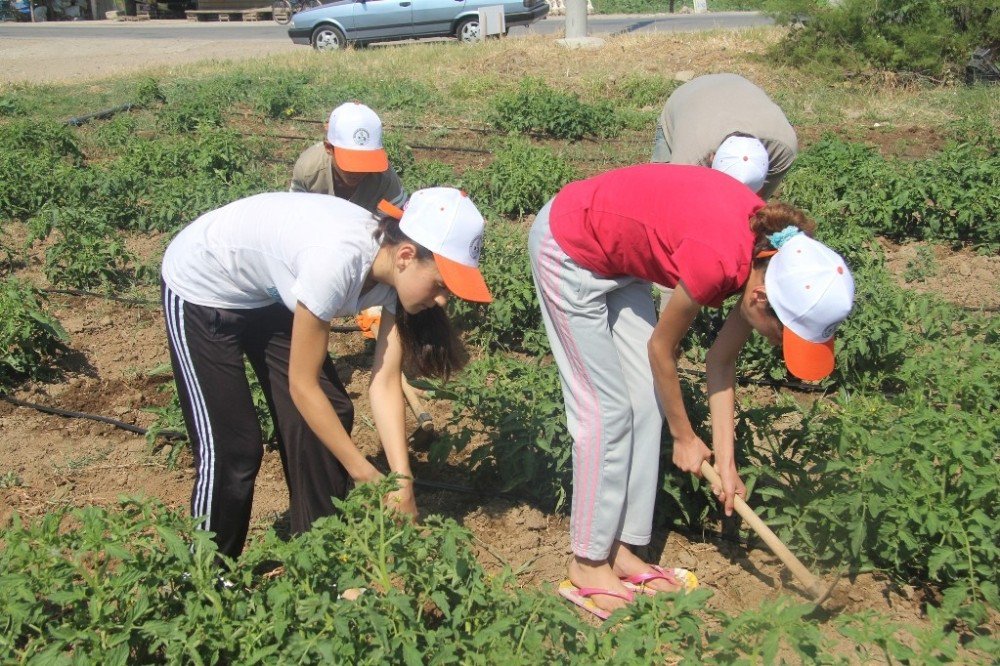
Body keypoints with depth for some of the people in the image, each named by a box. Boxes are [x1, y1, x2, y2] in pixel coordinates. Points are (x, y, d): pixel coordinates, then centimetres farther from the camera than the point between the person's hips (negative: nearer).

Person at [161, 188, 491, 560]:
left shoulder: (395, 268, -18)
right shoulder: (338, 261, -39)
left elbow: (385, 383, -15)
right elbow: (302, 384, -29)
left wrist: (403, 485, -22)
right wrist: (366, 475, -22)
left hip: (268, 292, 7)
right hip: (200, 288, -7)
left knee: (330, 418, 0)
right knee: (231, 448, -7)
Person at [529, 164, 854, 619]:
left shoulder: (773, 254, -12)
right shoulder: (718, 259, -35)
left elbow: (721, 362, -1)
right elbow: (661, 348, -17)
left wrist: (725, 461, 0)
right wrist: (684, 436, -2)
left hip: (617, 256, 8)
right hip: (569, 250, -8)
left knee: (646, 402, 5)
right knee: (606, 408, -6)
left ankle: (623, 550, 14)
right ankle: (588, 564, 6)